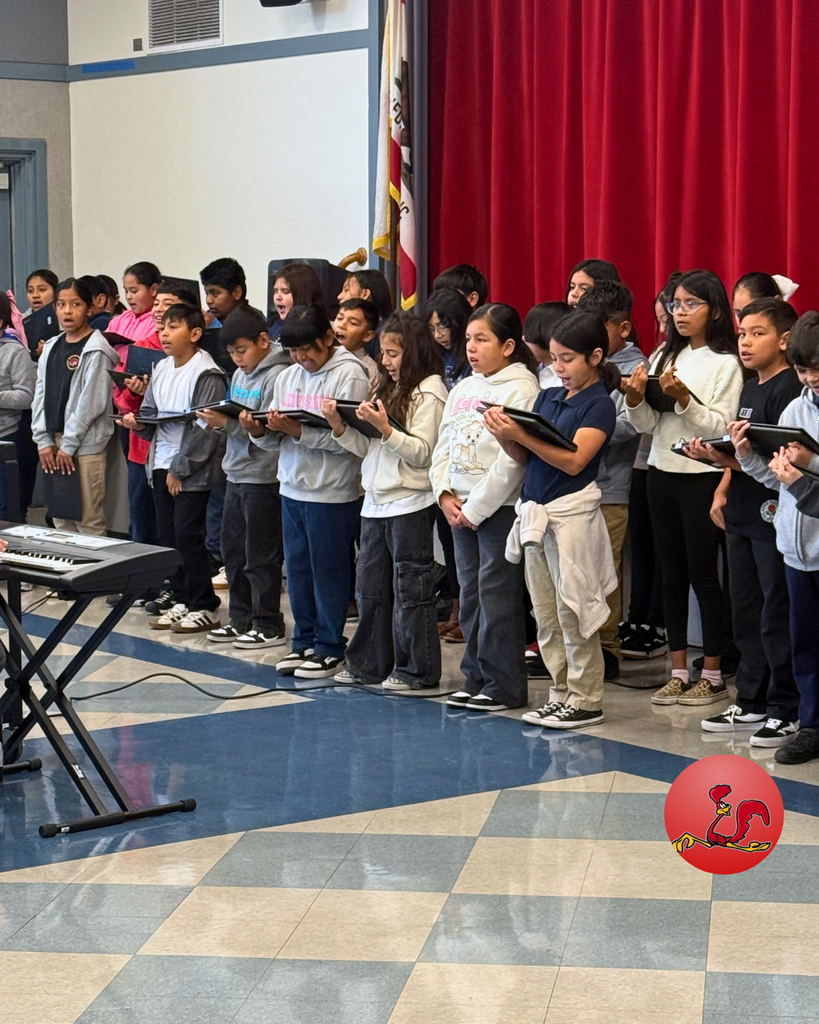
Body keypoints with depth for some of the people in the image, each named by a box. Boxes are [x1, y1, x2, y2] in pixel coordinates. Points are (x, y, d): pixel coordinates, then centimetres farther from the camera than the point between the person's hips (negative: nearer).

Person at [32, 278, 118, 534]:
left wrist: (69, 445, -13)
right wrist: (43, 440, 3)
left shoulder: (96, 351, -9)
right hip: (54, 442, 7)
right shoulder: (51, 348, 14)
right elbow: (40, 396, 13)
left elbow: (92, 401, -14)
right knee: (60, 520, 10)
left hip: (85, 445, -7)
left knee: (89, 521, -5)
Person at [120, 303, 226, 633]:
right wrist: (139, 423, -5)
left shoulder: (206, 374, -13)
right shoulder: (161, 369, 11)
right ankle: (181, 599, 20)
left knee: (188, 536, -6)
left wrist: (180, 469, -15)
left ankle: (203, 607, 3)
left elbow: (206, 429, -17)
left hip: (192, 470, -8)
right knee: (166, 535, 10)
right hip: (161, 465, 8)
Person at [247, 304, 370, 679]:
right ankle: (304, 642, 23)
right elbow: (276, 440, 14)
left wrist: (297, 430, -23)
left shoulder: (349, 376, -10)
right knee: (297, 567, 12)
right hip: (292, 488, 7)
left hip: (332, 493, -7)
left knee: (329, 570, 1)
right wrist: (260, 430, -8)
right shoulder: (286, 378, 12)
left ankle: (330, 648, 10)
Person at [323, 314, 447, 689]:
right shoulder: (387, 390, 16)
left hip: (411, 503, -8)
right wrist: (340, 427, 1)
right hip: (376, 501, 8)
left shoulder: (429, 393, -9)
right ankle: (369, 664, 21)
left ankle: (417, 669, 5)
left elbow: (421, 453, -16)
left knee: (410, 587, -2)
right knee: (370, 586, 12)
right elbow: (368, 449, 15)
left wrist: (384, 428, -24)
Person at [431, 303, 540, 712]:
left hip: (500, 506, -8)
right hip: (460, 508, 8)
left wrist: (476, 507, -15)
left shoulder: (521, 389, -11)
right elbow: (443, 445, 16)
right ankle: (475, 678, 21)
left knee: (497, 594, -5)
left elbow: (513, 458, -17)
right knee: (470, 594, 12)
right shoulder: (463, 389, 15)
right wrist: (445, 493, 0)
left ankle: (503, 686, 1)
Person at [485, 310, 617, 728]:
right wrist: (505, 437, -8)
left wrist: (520, 434, -21)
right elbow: (525, 457, 12)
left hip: (573, 511, -7)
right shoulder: (547, 398, 14)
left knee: (573, 609, -3)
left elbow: (573, 460, -17)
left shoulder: (599, 405, -7)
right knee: (545, 612, 10)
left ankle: (586, 701, 4)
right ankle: (562, 692, 19)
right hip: (536, 510, 7)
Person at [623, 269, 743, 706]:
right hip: (662, 472, 6)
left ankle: (712, 675, 7)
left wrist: (684, 397, -24)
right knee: (672, 574, 9)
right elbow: (648, 425, 9)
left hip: (702, 477, -6)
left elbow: (720, 427, -13)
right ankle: (678, 673, 16)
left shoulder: (724, 363, -6)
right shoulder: (665, 356, 11)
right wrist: (636, 399, -10)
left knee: (703, 574, -1)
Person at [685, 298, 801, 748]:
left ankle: (786, 712, 2)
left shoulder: (789, 390, -12)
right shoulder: (749, 389, 16)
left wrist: (728, 459, -27)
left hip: (774, 516, -9)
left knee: (777, 617, -5)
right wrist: (722, 491, 11)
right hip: (742, 515, 10)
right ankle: (751, 703, 24)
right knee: (746, 613, 14)